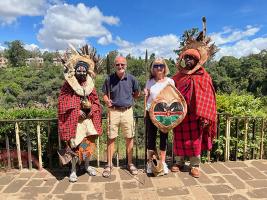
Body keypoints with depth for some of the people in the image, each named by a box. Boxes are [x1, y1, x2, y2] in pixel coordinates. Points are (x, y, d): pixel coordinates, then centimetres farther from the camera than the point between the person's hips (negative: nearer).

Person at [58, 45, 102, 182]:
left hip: (88, 120, 4)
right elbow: (63, 104, -9)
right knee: (75, 145, 2)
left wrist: (90, 110, -10)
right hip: (74, 121, -4)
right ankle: (73, 170, 21)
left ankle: (87, 165, 34)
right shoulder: (68, 86, -5)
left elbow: (96, 102, 9)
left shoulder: (90, 85, 6)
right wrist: (78, 112, -17)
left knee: (89, 143, 13)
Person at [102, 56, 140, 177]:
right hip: (113, 111, -1)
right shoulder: (109, 79, -2)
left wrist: (128, 99, 3)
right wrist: (107, 101, -15)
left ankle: (130, 163, 25)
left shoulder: (131, 79, 0)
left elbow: (137, 93, 14)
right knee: (111, 138, 4)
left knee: (129, 138, 8)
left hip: (127, 111, 1)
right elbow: (105, 94, 4)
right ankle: (109, 165, 19)